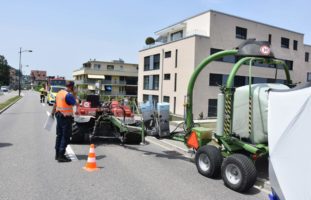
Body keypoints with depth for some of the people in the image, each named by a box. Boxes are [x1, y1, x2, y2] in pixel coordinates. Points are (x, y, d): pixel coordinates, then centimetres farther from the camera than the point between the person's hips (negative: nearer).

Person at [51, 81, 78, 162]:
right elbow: (74, 103, -12)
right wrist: (74, 94, -8)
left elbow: (55, 103, 18)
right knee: (65, 137, -2)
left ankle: (57, 154, 26)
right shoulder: (68, 95, -19)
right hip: (66, 117, -9)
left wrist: (53, 113, 28)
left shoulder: (59, 92, 9)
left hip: (59, 115, 9)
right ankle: (61, 156, 0)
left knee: (59, 135, 17)